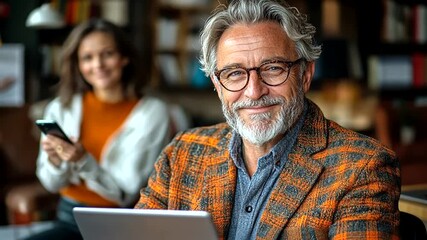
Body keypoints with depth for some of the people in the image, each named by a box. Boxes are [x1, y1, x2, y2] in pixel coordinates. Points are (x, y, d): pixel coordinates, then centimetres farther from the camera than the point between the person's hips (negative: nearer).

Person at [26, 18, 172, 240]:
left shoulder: (152, 113, -7)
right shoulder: (61, 108, 3)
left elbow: (127, 193, -9)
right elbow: (53, 184, 8)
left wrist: (83, 161, -24)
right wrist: (55, 161, -14)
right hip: (70, 219, 3)